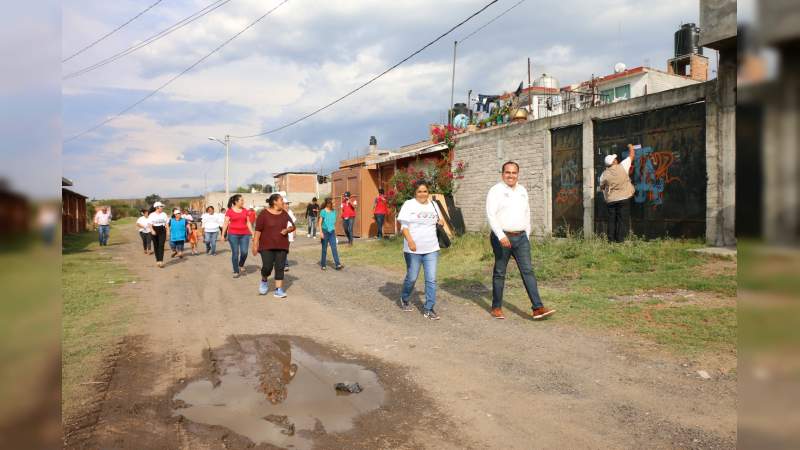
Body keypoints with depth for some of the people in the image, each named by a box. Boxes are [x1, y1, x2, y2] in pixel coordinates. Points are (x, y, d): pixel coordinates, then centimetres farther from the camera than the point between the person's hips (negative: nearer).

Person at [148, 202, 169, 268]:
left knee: (161, 245, -11)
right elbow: (150, 224, -5)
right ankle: (157, 260, 18)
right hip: (154, 231, 0)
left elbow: (166, 224, 9)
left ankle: (161, 261, -17)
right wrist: (152, 230, -23)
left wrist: (166, 234, 5)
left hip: (162, 231, 0)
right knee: (156, 246, 6)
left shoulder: (164, 214, 7)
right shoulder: (152, 215, 0)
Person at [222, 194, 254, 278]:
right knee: (235, 253, -1)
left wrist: (252, 233, 9)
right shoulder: (229, 211, 0)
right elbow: (226, 223, 0)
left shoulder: (245, 210, 9)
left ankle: (241, 265, 22)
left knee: (244, 252, -6)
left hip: (244, 234, 3)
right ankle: (236, 271, 9)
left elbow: (248, 223, 13)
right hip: (233, 234, -3)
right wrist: (223, 235, -4)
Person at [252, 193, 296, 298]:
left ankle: (278, 290, 4)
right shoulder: (264, 214, -6)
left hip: (281, 246, 4)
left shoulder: (284, 213, 7)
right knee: (267, 267, -9)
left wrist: (287, 230, -10)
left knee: (280, 267, 0)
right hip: (267, 246, -4)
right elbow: (258, 230, -7)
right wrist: (255, 245, -10)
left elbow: (292, 226, 13)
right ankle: (264, 281, 22)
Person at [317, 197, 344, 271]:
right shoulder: (323, 211, -9)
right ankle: (323, 265, 17)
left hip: (332, 232, 4)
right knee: (324, 249, 6)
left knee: (334, 248, -4)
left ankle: (337, 264, -10)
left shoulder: (333, 211, 6)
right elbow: (320, 222, -8)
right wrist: (321, 232, -15)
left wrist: (335, 231, 16)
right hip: (325, 231, -4)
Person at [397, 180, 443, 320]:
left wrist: (440, 221, 0)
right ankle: (404, 299, 35)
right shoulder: (409, 204, -4)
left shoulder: (433, 205, 10)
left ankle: (428, 309, 7)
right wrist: (410, 241, -22)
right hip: (413, 249, -4)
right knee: (412, 278, 8)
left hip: (431, 249, 4)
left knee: (431, 279, -1)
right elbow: (404, 225, -9)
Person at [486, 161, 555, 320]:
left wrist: (527, 236, 14)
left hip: (521, 237, 5)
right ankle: (496, 307, 17)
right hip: (502, 237, -5)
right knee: (500, 273, 4)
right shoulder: (496, 190, -6)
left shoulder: (522, 191, 13)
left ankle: (538, 308, -5)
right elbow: (491, 214, -15)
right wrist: (501, 236, -24)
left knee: (528, 271, -3)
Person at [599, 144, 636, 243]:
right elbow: (632, 155, 7)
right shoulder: (622, 167, -8)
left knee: (612, 220, 8)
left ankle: (611, 239, 7)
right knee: (622, 220, 1)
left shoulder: (604, 174, -4)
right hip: (623, 198, -2)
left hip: (610, 200, 2)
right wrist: (631, 147, 25)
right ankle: (620, 239, -2)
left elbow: (602, 187, 8)